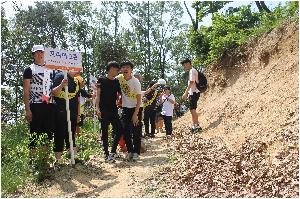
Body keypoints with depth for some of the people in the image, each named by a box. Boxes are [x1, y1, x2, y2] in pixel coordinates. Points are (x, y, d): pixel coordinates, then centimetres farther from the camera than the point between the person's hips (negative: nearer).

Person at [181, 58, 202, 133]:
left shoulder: (192, 71, -11)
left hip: (194, 93, -10)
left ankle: (197, 126, -11)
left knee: (192, 109, -12)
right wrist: (187, 93, 20)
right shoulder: (191, 71, 18)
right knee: (192, 109, 12)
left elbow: (191, 82, -19)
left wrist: (186, 93, -21)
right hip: (192, 93, 10)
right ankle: (194, 125, 17)